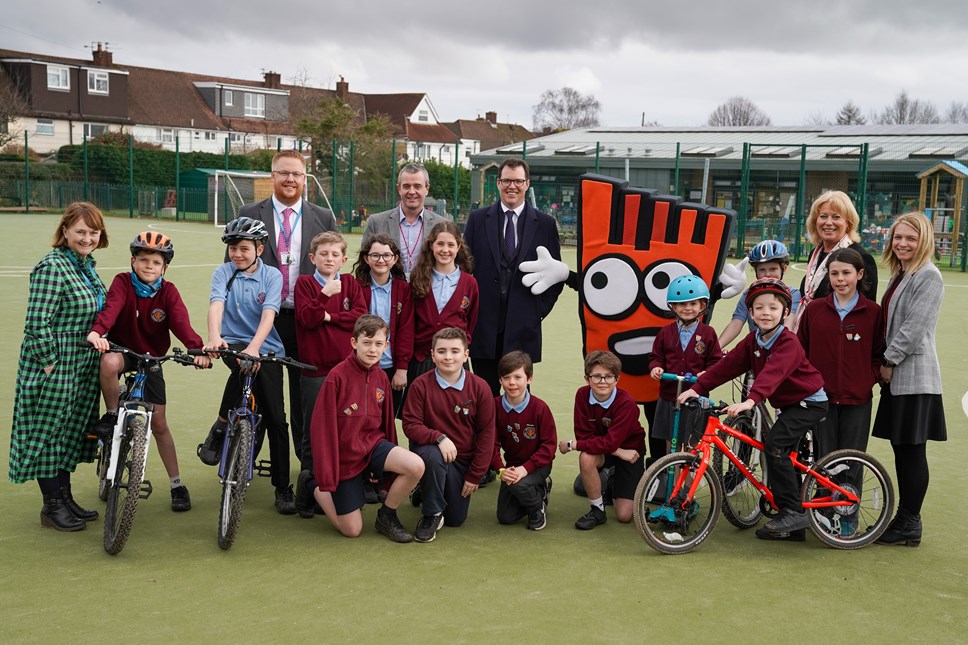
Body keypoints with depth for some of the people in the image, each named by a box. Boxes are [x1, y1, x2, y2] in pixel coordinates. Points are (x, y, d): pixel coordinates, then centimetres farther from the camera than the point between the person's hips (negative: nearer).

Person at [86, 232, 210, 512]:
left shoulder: (168, 292, -9)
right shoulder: (123, 282, -13)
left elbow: (181, 323, -23)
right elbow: (111, 306, -32)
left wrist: (197, 349, -42)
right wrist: (97, 331, -53)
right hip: (122, 349, -1)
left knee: (159, 424, 1)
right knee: (109, 362, -40)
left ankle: (177, 484, 12)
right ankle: (112, 415, -13)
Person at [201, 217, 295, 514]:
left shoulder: (272, 275, 1)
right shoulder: (223, 273, 3)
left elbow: (268, 314, -13)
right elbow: (216, 304, -14)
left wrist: (255, 346, -30)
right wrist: (214, 336, -35)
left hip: (267, 349, 1)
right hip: (234, 344, 0)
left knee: (276, 417, -4)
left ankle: (283, 488, 7)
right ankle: (220, 427, -16)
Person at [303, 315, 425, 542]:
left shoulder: (382, 378, 0)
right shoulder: (337, 376, -17)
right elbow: (322, 426, -15)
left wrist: (392, 463, 16)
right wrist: (325, 477, -15)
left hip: (373, 444, 4)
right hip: (345, 455, -4)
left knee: (416, 466, -25)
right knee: (352, 530, 1)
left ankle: (387, 516, 1)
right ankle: (314, 485, 27)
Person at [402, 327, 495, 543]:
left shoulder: (480, 388, -8)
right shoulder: (420, 385, -13)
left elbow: (486, 433, -3)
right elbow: (410, 425, -12)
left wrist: (475, 475, -5)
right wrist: (439, 438, -31)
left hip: (464, 460, 2)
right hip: (434, 453, -2)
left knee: (456, 520, 2)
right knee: (432, 454, -39)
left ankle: (429, 491, 37)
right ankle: (431, 514, -14)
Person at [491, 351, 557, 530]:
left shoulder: (540, 408, -18)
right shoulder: (496, 406, -10)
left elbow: (549, 445, -17)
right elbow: (492, 443, -9)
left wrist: (526, 468, -28)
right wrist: (500, 469, -25)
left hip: (537, 465, -4)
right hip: (512, 466, 4)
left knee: (518, 485, -35)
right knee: (505, 517, 0)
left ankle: (538, 506, 0)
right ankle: (538, 489, 27)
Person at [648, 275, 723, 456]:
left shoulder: (708, 333, -1)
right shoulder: (665, 332, 4)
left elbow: (716, 361, 0)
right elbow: (656, 357, 9)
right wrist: (656, 367, -12)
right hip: (669, 396, 2)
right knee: (671, 444, 11)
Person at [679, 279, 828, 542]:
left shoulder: (788, 343, -24)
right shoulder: (753, 341, 1)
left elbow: (773, 373, -41)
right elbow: (727, 365, -3)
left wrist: (750, 400, -56)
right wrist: (697, 388, -13)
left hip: (809, 402, -9)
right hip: (788, 404, 9)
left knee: (774, 444, -24)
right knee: (782, 456, 9)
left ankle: (793, 512, -17)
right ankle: (793, 527, 18)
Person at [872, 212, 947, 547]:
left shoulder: (929, 276, -12)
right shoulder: (899, 275, 17)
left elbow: (915, 326, -19)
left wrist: (889, 362, -13)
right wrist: (883, 363, 11)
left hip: (914, 376, -9)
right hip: (895, 376, 9)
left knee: (912, 450, -3)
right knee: (900, 448, 13)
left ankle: (910, 525, 5)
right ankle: (903, 517, 21)